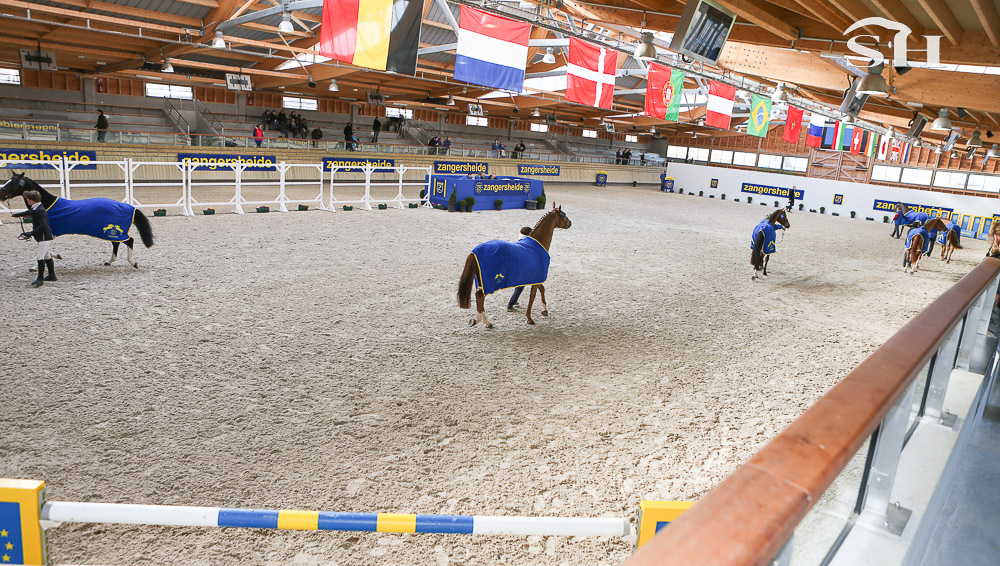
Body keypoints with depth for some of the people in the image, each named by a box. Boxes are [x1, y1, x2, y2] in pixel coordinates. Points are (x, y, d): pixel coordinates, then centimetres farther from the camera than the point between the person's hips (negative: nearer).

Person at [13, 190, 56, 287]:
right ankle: (52, 275, 26)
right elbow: (29, 212, 34)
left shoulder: (40, 211, -20)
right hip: (47, 237, 10)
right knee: (47, 257, 17)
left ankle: (40, 279, -9)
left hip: (44, 237, -10)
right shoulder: (35, 209, 11)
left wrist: (31, 233, -27)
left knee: (40, 257, -10)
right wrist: (18, 214, 49)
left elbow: (43, 226, -27)